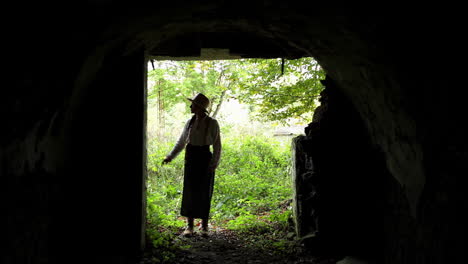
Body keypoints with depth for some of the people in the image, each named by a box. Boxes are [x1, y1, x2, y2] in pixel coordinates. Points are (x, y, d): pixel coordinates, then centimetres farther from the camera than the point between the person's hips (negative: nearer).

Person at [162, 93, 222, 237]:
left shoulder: (212, 123, -6)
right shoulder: (190, 122, 6)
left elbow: (217, 145, -6)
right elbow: (181, 142, 13)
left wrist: (214, 164, -16)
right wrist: (170, 157, 5)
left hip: (205, 158, -3)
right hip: (191, 157, 4)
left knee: (205, 193, 2)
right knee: (189, 192, 2)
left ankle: (204, 226, 13)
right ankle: (189, 226, 11)